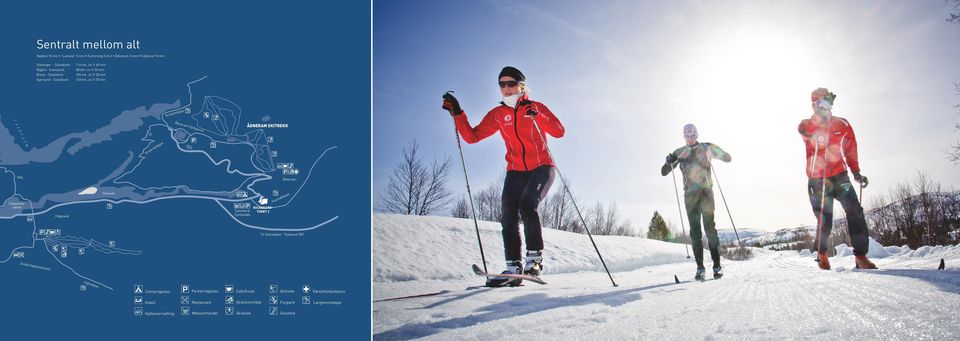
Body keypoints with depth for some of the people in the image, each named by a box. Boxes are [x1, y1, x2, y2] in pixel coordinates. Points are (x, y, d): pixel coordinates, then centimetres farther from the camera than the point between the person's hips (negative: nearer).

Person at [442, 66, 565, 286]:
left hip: (541, 168, -4)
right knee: (509, 217, -9)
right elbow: (472, 136, 5)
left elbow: (559, 132, -12)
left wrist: (536, 115, -24)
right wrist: (457, 114, -7)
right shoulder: (497, 114, 7)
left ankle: (535, 258, -18)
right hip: (515, 171, 4)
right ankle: (514, 268, -5)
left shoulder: (536, 107, -1)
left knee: (527, 204, -27)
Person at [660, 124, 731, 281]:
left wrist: (715, 150, -10)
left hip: (706, 191, -2)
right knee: (695, 231, -1)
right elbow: (663, 172, 11)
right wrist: (669, 162, -11)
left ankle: (717, 265, -8)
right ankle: (700, 268, 1)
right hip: (690, 194, 2)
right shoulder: (680, 153, 11)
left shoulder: (706, 148, 7)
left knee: (710, 227, -10)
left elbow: (727, 158, 8)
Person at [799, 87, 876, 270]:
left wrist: (856, 172, 11)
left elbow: (850, 150, 16)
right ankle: (822, 253, 24)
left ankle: (861, 256, -10)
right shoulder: (805, 125, 0)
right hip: (817, 179, -2)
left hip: (839, 175, 2)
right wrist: (822, 111, -32)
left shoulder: (842, 124, 7)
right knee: (825, 221, -2)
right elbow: (809, 130, -24)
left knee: (855, 212, -14)